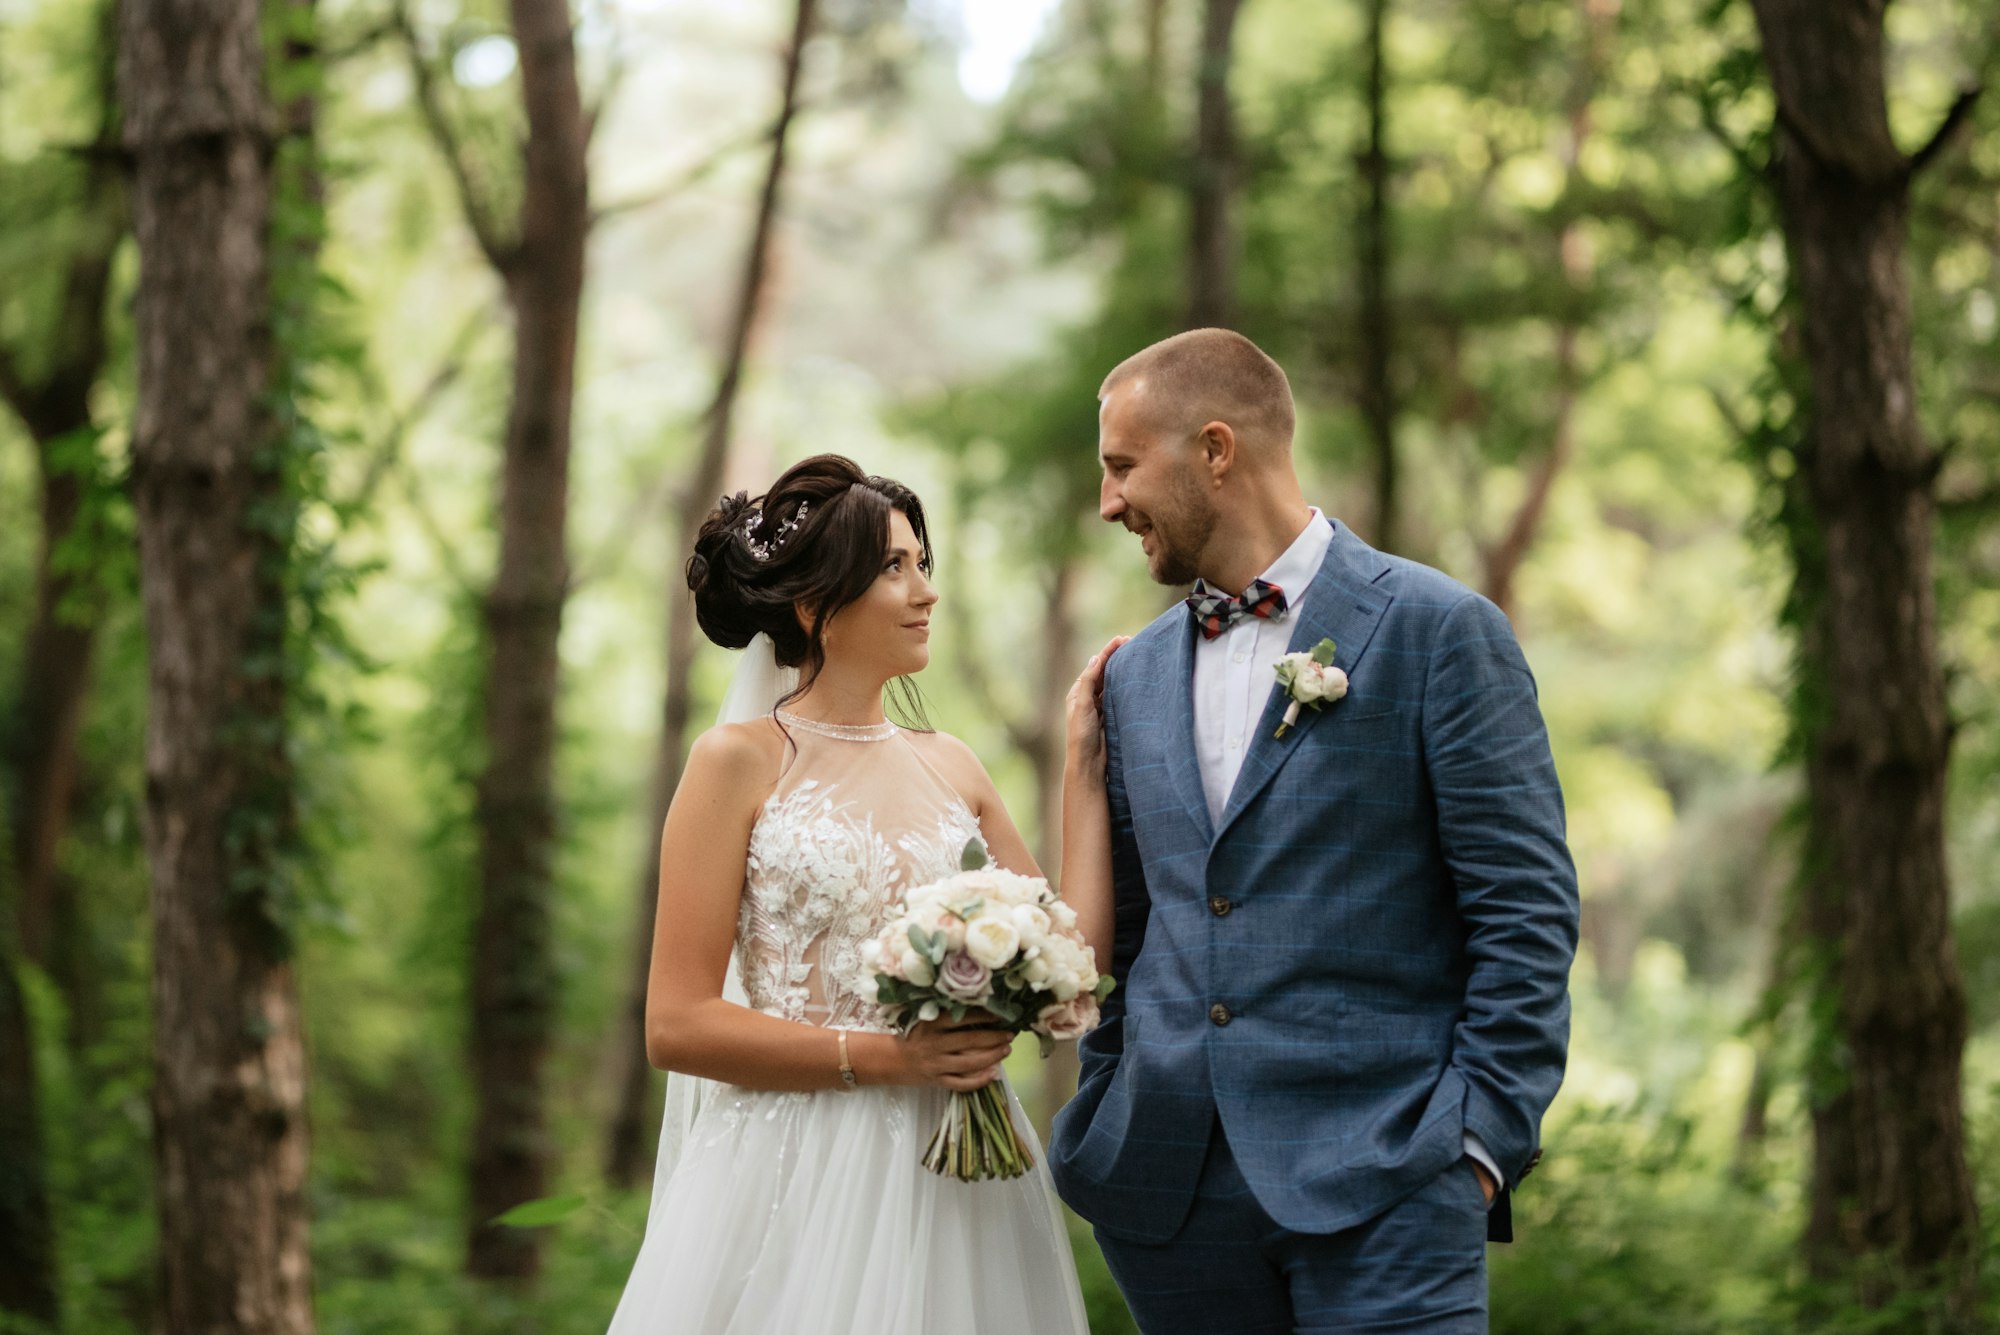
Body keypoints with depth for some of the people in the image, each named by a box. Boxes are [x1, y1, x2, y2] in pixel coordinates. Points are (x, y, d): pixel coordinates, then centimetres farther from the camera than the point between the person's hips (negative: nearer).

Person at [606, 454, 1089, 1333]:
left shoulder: (950, 767, 11)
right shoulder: (739, 761, -3)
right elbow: (677, 1024, -8)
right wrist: (882, 1057, -16)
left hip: (951, 1184, 5)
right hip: (801, 1181, -4)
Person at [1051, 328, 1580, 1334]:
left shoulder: (1439, 632, -2)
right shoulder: (1134, 676, 14)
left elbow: (1526, 914, -6)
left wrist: (1479, 1141, -10)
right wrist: (1100, 1124, 13)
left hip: (1378, 1179, -5)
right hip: (1168, 1184, 5)